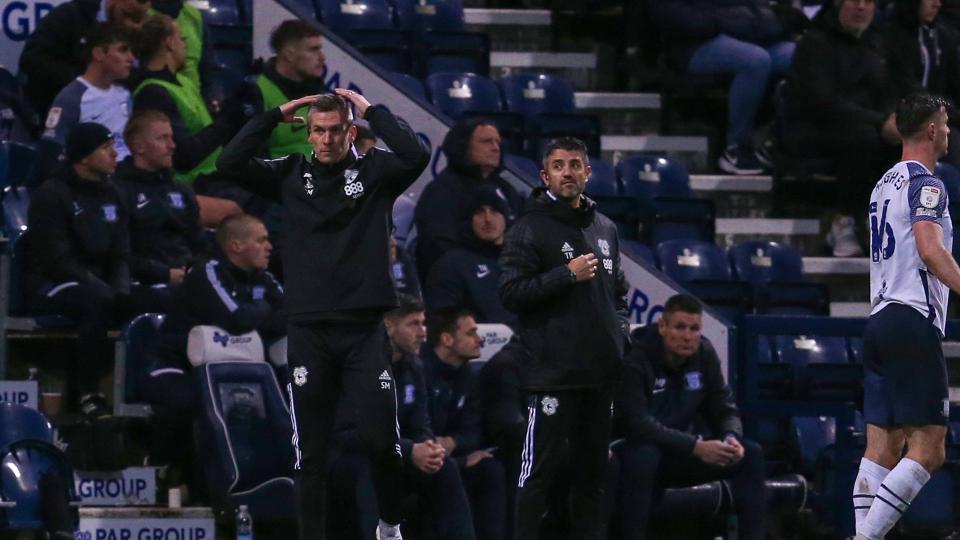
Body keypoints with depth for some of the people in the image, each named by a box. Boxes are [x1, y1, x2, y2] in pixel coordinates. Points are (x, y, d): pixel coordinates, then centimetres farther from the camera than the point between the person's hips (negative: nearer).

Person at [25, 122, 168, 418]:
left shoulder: (109, 194, 11)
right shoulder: (51, 195, -12)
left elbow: (120, 254, 11)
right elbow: (57, 259, -18)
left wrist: (121, 289, -9)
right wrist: (100, 286, -25)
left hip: (98, 284, 7)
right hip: (49, 286, -7)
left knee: (157, 301, -17)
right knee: (99, 299, -39)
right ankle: (88, 393, -31)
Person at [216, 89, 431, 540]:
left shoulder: (374, 170, 2)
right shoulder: (291, 173, 6)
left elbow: (416, 155, -16)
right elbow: (229, 163, -4)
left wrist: (371, 110, -8)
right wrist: (275, 116, -3)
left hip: (364, 329, -1)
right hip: (307, 330, 1)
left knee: (381, 438, -5)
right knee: (310, 451, 5)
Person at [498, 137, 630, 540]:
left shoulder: (605, 229, 16)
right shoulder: (530, 229, -5)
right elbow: (510, 292, -14)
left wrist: (620, 329, 10)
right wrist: (566, 275, -19)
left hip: (600, 370, 7)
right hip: (553, 370, -7)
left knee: (592, 467, 12)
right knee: (542, 465, -7)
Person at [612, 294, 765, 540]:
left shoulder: (705, 356, -1)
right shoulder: (636, 360, -21)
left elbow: (724, 410, 4)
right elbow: (636, 423, -30)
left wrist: (731, 437, -22)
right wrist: (696, 447, -36)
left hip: (683, 453, 6)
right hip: (642, 449, -6)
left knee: (750, 454, -10)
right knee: (642, 455, -40)